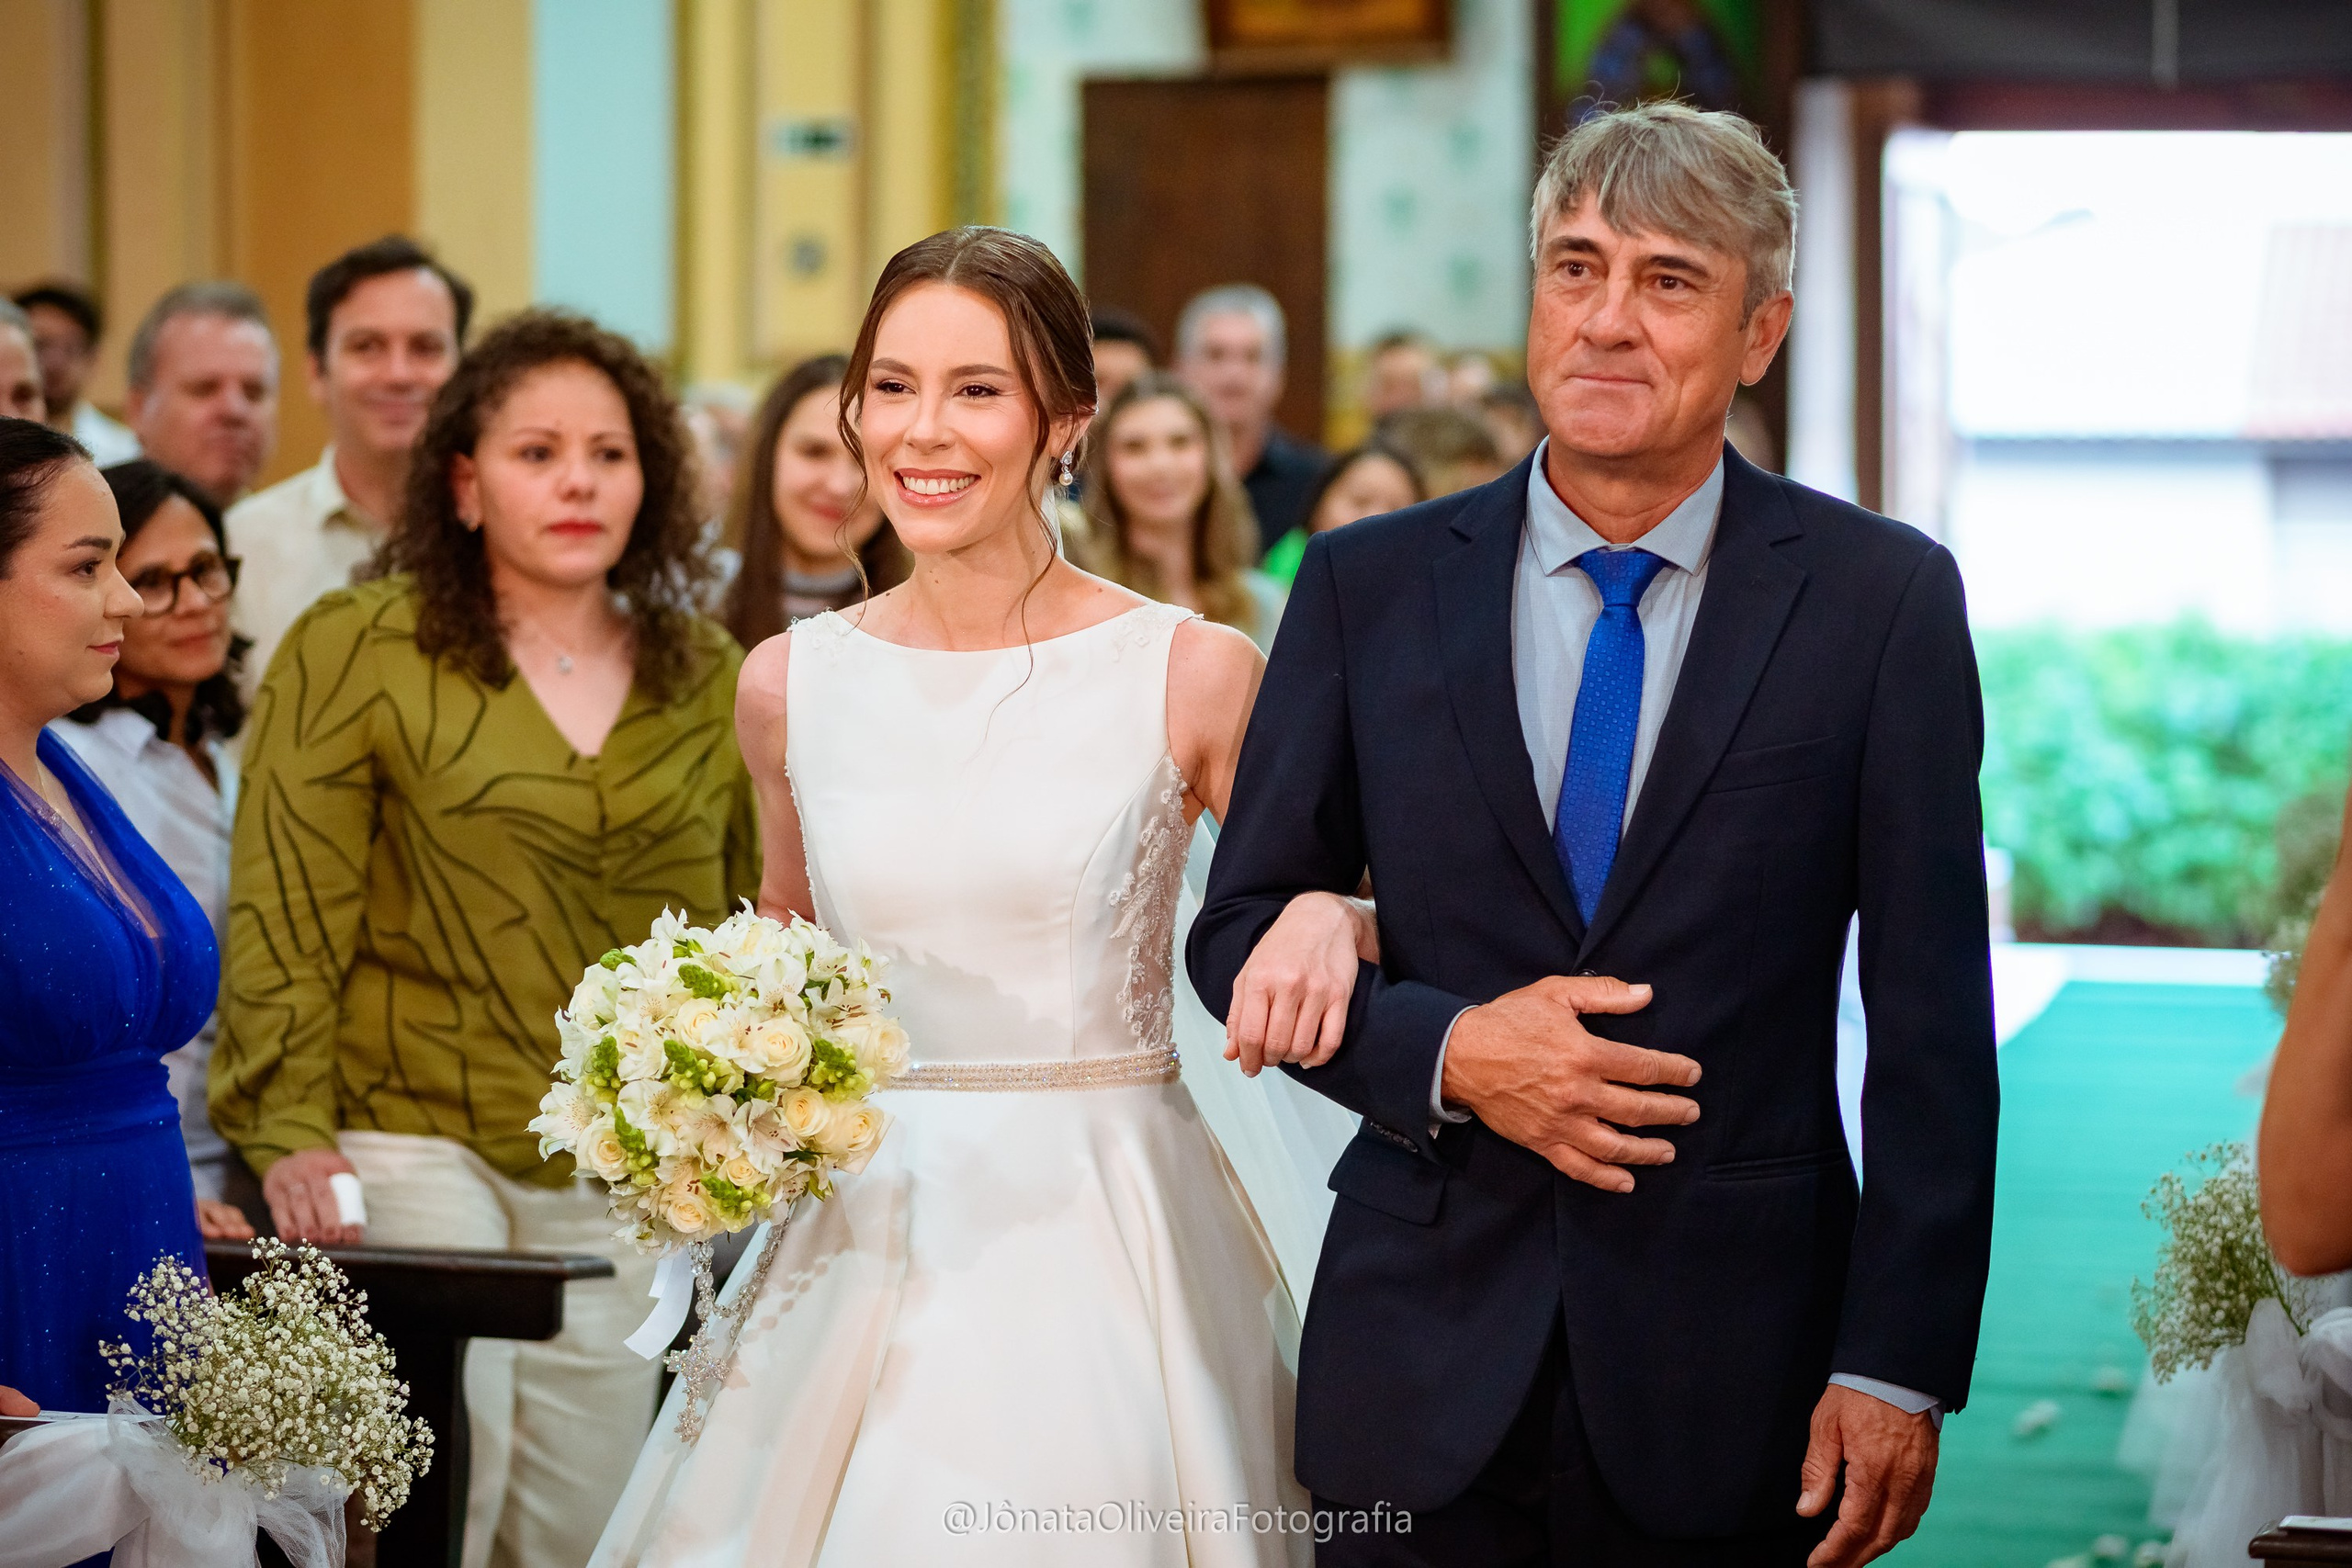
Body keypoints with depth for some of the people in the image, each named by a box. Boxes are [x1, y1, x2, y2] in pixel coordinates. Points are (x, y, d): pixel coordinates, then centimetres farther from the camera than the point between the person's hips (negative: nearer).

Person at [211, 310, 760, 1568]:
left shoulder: (706, 679, 10)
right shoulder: (354, 649, -1)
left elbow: (745, 922, 16)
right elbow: (284, 912, -5)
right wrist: (288, 1132, -13)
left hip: (629, 1172, 4)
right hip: (411, 1138, -4)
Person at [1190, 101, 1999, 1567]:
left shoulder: (1884, 598, -2)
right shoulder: (1370, 584, 4)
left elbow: (1931, 1019, -3)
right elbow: (1243, 933, 7)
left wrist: (1897, 1367, -8)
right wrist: (1443, 1051, -11)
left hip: (1734, 1371, -1)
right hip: (1427, 1358, 2)